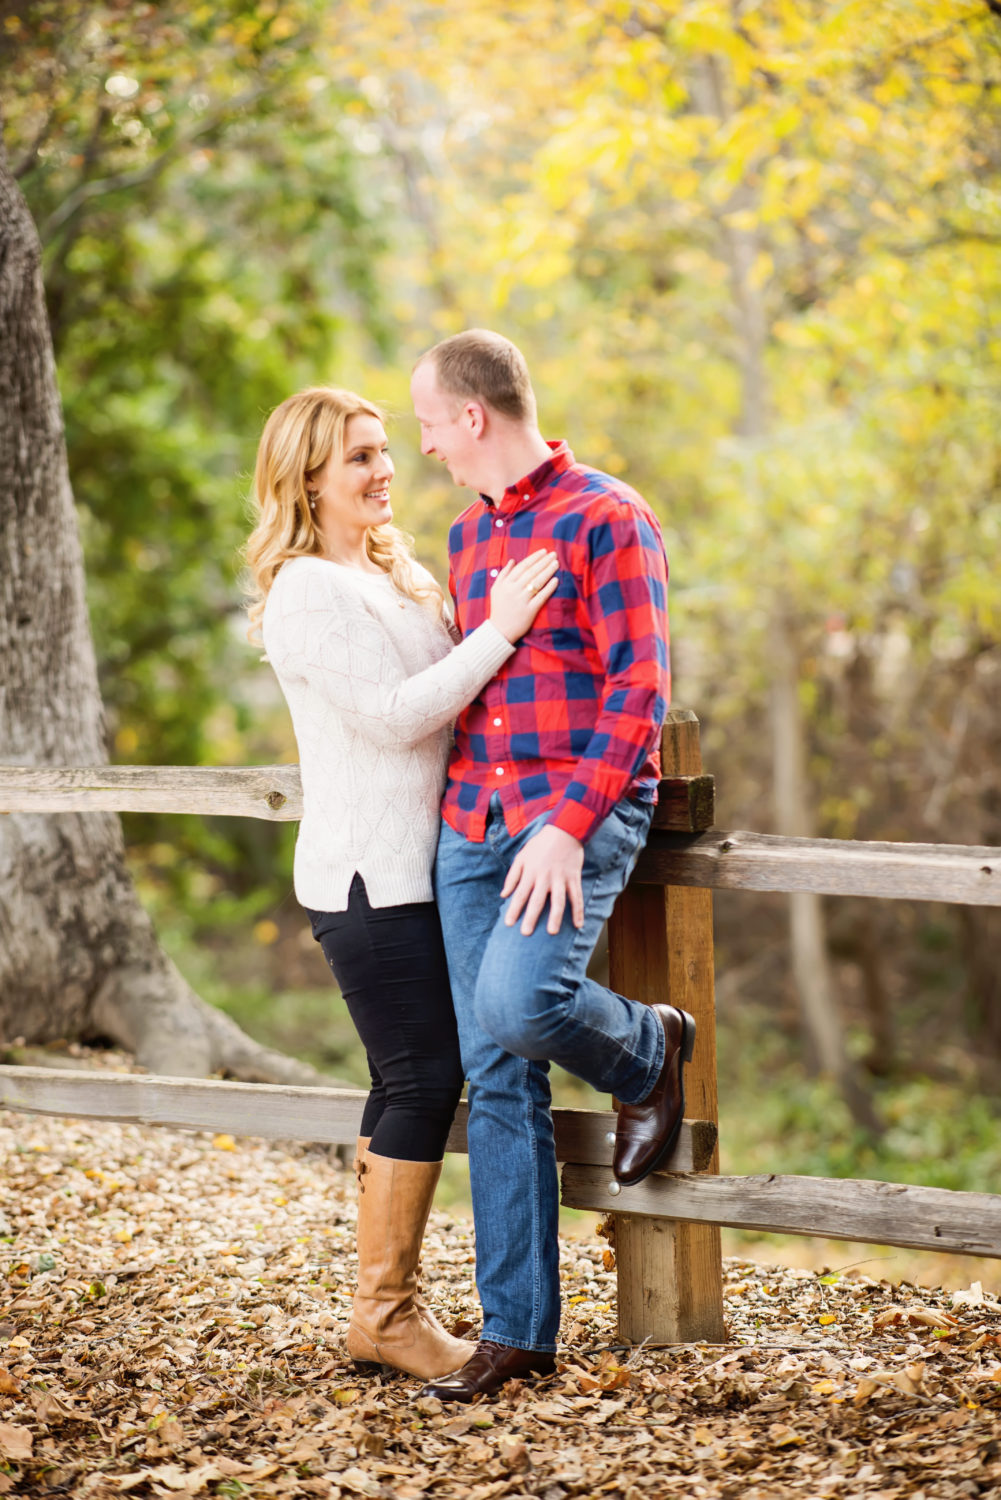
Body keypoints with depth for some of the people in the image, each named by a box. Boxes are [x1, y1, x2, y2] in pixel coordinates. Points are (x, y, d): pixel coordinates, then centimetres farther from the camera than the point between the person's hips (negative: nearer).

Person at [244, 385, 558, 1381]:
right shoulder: (305, 593, -13)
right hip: (366, 873, -9)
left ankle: (387, 1303, 17)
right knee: (423, 1076, -8)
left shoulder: (393, 573, 16)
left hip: (415, 866, 9)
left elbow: (439, 696, 23)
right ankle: (384, 1313, 0)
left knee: (411, 1080, 10)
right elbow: (391, 714, -20)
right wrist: (498, 633, -21)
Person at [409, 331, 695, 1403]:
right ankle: (516, 1329, 7)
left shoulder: (607, 520, -6)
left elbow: (640, 691, -12)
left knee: (518, 1004, -29)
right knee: (495, 1076, 2)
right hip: (472, 825, 7)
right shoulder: (468, 537, 18)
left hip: (579, 810, -7)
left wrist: (568, 823, -20)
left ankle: (650, 1049, 6)